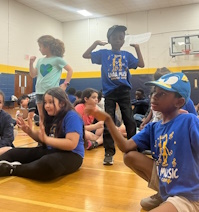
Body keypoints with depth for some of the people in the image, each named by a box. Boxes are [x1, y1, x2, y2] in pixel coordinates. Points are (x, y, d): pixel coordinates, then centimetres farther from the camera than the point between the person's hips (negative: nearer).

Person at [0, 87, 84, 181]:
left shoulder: (71, 116, -15)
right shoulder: (51, 116, 10)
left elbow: (72, 144, -24)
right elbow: (41, 138, 15)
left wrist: (46, 139, -26)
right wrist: (29, 131, -2)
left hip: (70, 155, -8)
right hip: (50, 151, 9)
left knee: (46, 164, -41)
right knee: (13, 153, 1)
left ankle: (11, 169, -23)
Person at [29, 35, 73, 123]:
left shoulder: (57, 59, -3)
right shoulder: (40, 60, 12)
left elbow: (70, 70, 0)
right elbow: (33, 75, 14)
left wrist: (65, 84, -8)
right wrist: (31, 62, 3)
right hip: (40, 92, 6)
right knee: (42, 116, 12)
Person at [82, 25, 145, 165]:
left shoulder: (127, 55, 10)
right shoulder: (103, 54, 6)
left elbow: (141, 64, 8)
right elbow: (85, 55, 6)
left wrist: (137, 48, 4)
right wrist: (96, 43, -1)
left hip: (124, 91, 1)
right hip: (109, 92, -1)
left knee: (130, 121, 3)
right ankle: (109, 153, 8)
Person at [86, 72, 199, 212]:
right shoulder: (153, 128, 3)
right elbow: (126, 147, -4)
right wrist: (108, 120, -12)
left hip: (186, 196, -7)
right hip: (165, 185, 7)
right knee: (130, 156, -2)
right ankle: (163, 195, 12)